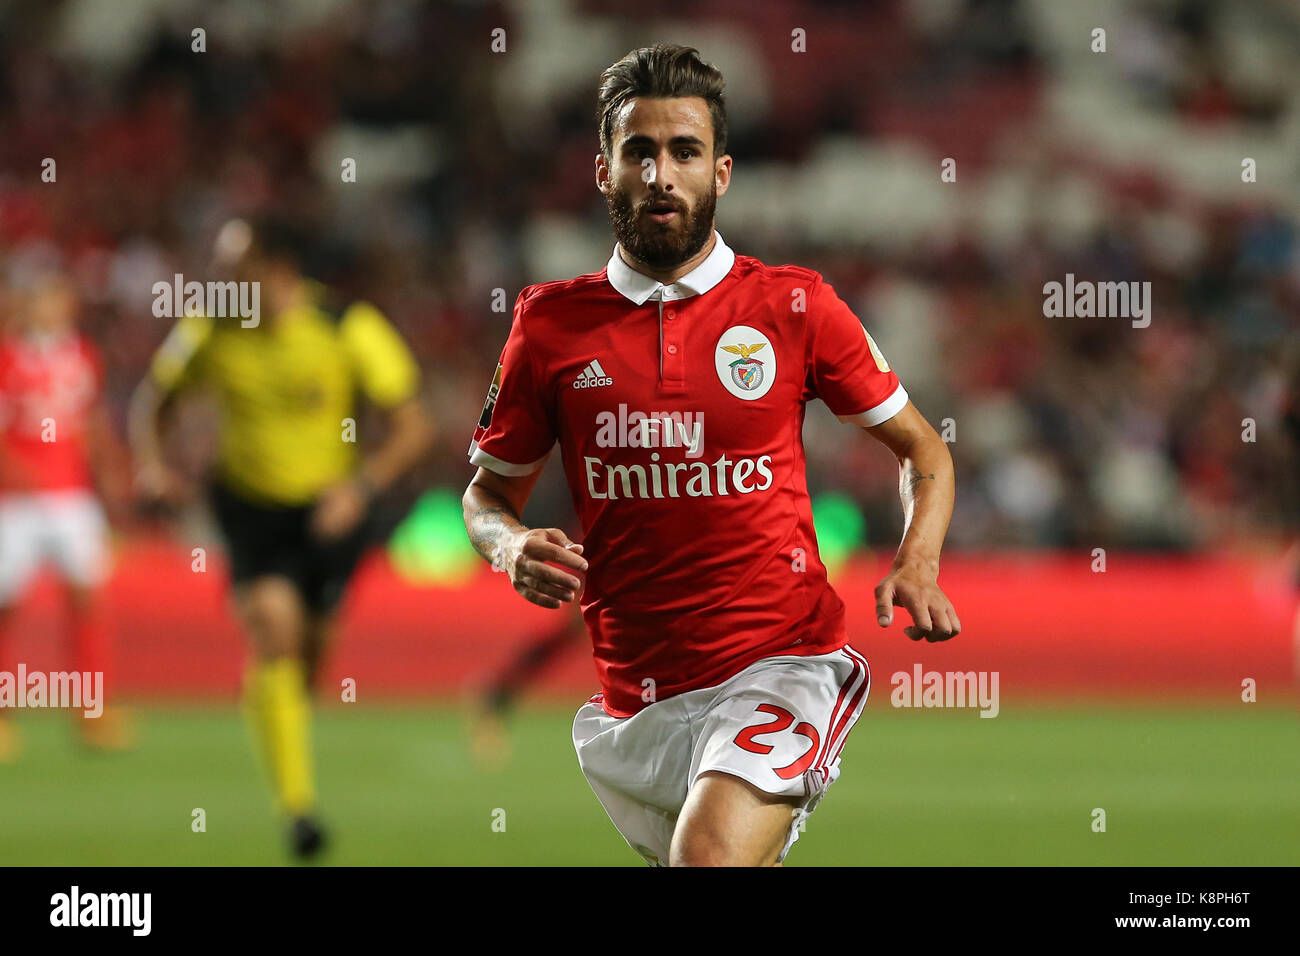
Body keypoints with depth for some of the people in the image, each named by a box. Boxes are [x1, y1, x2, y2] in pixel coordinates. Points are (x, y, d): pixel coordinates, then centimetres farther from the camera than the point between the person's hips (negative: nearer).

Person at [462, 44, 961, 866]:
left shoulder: (794, 307, 1)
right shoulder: (552, 322, 5)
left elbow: (922, 448, 12)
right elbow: (489, 493, 16)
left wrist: (917, 566, -8)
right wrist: (514, 549, -7)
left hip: (783, 664, -4)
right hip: (633, 700, 4)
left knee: (711, 857, -30)